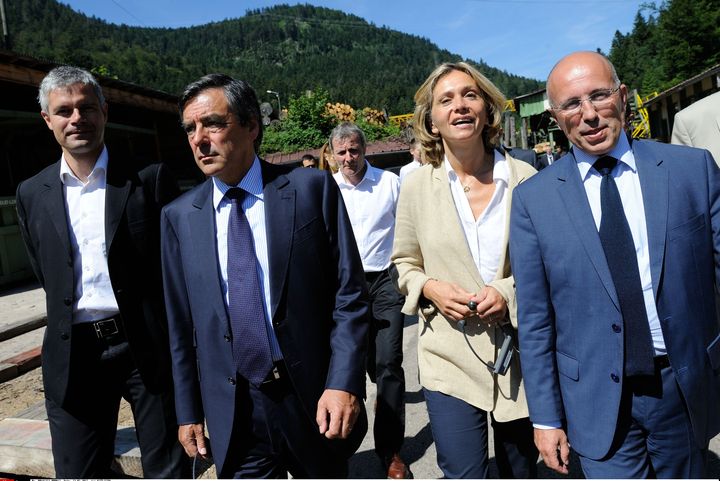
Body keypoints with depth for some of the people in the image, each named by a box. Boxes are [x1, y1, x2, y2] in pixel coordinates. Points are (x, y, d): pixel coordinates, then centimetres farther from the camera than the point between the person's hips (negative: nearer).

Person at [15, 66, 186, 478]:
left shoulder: (150, 178, -3)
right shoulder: (33, 194, 8)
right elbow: (47, 277, 16)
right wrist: (72, 330, 12)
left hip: (147, 347, -3)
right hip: (74, 356, 3)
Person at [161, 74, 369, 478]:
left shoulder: (312, 188, -7)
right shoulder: (180, 216, 2)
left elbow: (349, 293, -8)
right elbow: (181, 324, 6)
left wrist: (343, 383, -16)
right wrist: (188, 411, 8)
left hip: (314, 400, -1)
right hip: (232, 412, 2)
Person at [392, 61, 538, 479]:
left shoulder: (525, 179, -5)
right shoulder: (416, 187, -2)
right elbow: (405, 264, 8)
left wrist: (511, 292, -14)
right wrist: (430, 288, -12)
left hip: (521, 356, 1)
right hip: (449, 359, -1)